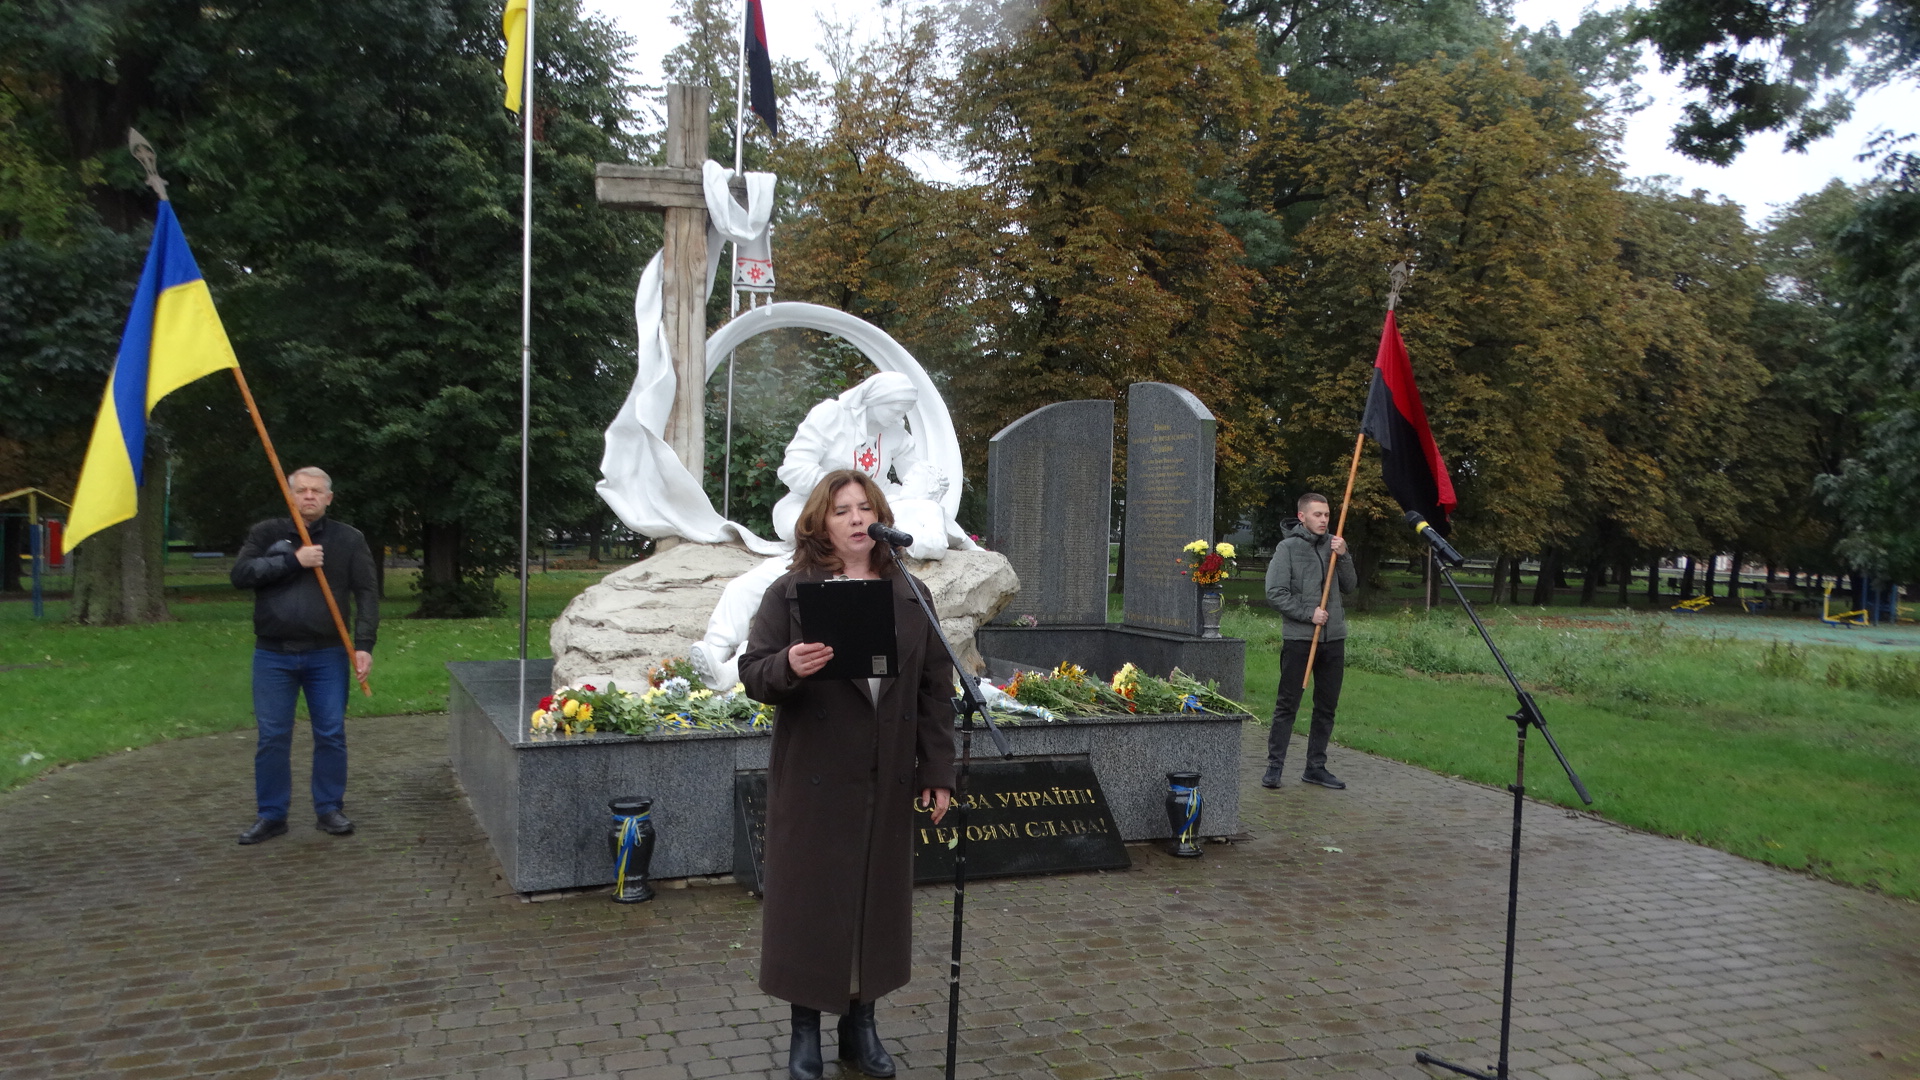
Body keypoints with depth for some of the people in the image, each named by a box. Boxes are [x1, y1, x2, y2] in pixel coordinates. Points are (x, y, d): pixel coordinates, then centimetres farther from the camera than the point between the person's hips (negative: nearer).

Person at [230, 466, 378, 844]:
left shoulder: (349, 540, 4)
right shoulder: (266, 533, 7)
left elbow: (367, 594, -1)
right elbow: (241, 573, -7)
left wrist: (364, 644, -11)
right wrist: (293, 560, -16)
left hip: (327, 656, 0)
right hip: (273, 655, 0)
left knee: (331, 734, 3)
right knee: (272, 737, 4)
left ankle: (329, 809, 16)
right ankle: (271, 815, 15)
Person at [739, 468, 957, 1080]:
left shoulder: (910, 597, 8)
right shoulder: (789, 593, -1)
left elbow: (936, 690, 8)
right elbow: (753, 673, -5)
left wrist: (938, 771, 3)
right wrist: (787, 667, -28)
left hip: (887, 782, 3)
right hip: (813, 782, -3)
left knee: (877, 898, 10)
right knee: (811, 899, 5)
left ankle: (861, 1025, 27)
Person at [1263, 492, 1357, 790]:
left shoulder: (1333, 545, 10)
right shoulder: (1288, 548, -4)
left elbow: (1350, 586, 10)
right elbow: (1275, 592, -9)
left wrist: (1343, 556, -5)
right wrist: (1309, 613, -14)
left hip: (1334, 638, 5)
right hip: (1298, 639, -5)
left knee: (1327, 707, 10)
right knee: (1287, 705, -1)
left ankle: (1316, 766, 19)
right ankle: (1275, 766, 5)